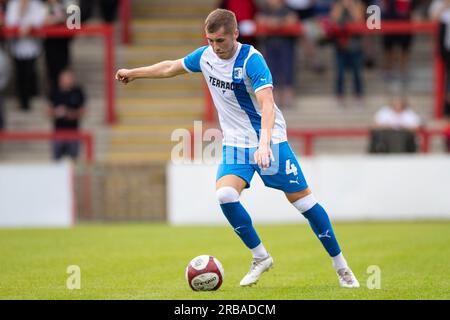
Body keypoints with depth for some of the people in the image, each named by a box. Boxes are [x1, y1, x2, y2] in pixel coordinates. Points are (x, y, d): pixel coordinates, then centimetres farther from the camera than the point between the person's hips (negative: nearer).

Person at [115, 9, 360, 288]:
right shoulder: (205, 56, -1)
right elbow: (171, 67, 19)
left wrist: (264, 142, -47)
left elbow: (267, 103, -33)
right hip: (236, 142, 5)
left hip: (270, 139, -5)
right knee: (225, 194, -21)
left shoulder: (251, 60, -21)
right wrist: (133, 73, 27)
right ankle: (261, 257, -3)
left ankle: (340, 265, 10)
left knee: (303, 201, -5)